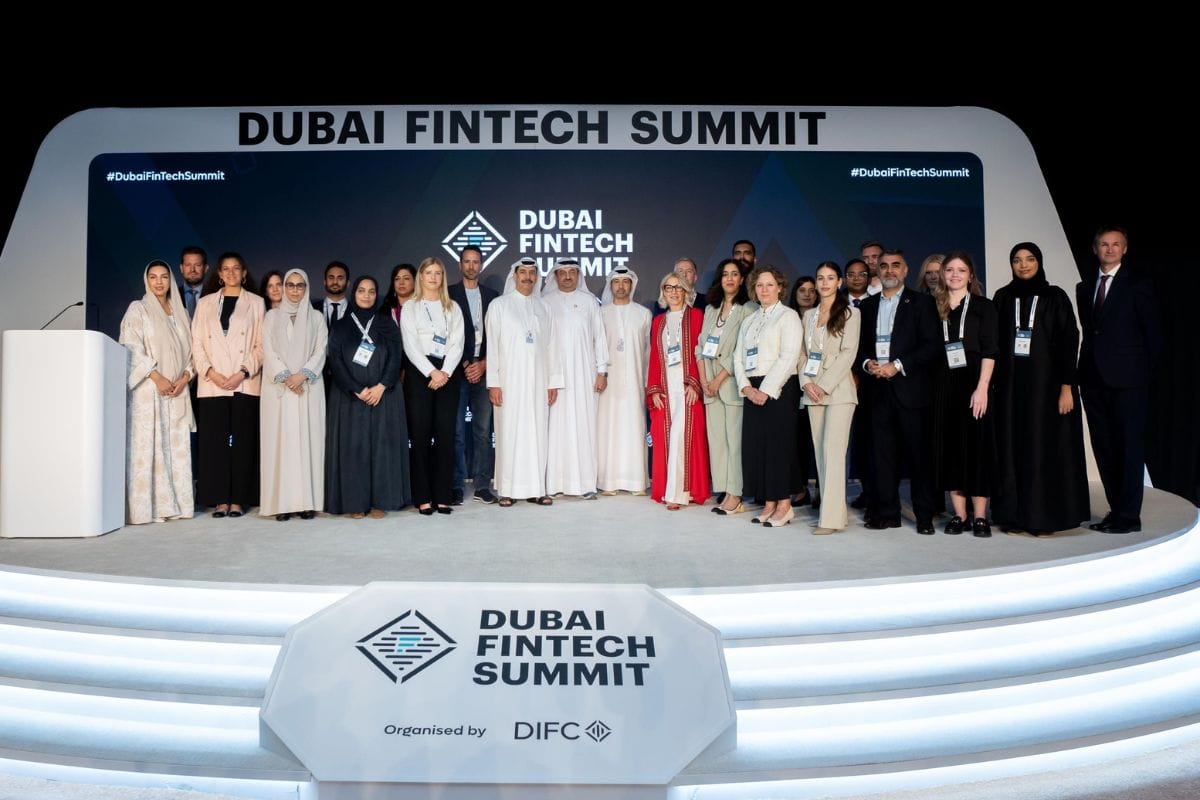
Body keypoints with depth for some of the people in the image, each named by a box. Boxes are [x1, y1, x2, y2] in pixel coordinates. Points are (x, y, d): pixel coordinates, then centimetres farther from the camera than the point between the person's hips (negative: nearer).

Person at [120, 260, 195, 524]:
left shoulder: (180, 312, 17)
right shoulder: (137, 309, 4)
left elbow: (189, 349, 14)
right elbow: (131, 348, -6)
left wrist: (185, 377, -3)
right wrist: (157, 377, -14)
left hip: (178, 390, 4)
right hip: (148, 389, -4)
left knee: (177, 447, 1)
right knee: (148, 445, -8)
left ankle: (171, 504, 4)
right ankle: (146, 507, -7)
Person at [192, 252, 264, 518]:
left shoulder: (256, 303, 9)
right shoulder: (205, 303, 15)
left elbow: (261, 344, 2)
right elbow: (197, 343, 8)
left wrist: (244, 372, -11)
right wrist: (210, 372, -7)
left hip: (245, 384, -1)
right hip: (212, 383, 2)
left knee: (242, 440, -3)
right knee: (214, 441, -2)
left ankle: (238, 499, 2)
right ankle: (219, 499, 2)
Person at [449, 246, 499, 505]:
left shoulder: (492, 296, 13)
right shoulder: (449, 295, 4)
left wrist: (484, 364, -3)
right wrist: (463, 366, -7)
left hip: (483, 370, 3)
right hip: (457, 370, -2)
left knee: (483, 430, 4)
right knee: (456, 431, -3)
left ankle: (482, 485, 9)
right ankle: (456, 486, 3)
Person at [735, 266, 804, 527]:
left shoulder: (788, 316, -1)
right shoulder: (748, 320, 19)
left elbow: (788, 357, -12)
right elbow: (739, 357, 13)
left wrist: (767, 390, -16)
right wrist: (746, 387, -3)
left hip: (779, 389, -6)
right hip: (753, 391, 6)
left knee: (779, 443, -6)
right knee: (755, 444, 4)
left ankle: (784, 505, 1)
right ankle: (769, 504, 11)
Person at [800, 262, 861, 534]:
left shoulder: (850, 313, 0)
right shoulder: (808, 315, 16)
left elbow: (848, 352, -8)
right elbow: (803, 352, 14)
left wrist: (824, 386, -13)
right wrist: (806, 382, -3)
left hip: (838, 390, -6)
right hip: (813, 391, 6)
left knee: (833, 450, -12)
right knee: (821, 451, 5)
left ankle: (832, 518, -12)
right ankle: (835, 511, 11)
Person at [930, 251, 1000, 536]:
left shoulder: (983, 306, 2)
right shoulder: (934, 307, 10)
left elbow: (990, 351, -4)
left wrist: (982, 388, -14)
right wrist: (932, 386, -1)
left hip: (973, 383, -3)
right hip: (943, 384, 3)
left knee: (976, 444, -1)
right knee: (949, 445, 4)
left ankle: (979, 516, 5)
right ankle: (959, 514, 11)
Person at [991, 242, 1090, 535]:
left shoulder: (1055, 297, 1)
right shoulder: (1002, 297, 8)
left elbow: (1068, 342, -3)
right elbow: (994, 343, 7)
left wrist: (1066, 386, -11)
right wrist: (993, 384, 1)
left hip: (1046, 383, -2)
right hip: (1010, 384, 3)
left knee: (1045, 447, 0)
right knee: (1013, 448, 4)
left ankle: (1045, 516, 8)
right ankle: (1015, 515, 10)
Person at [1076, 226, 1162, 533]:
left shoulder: (1137, 283, 0)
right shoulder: (1085, 288, 15)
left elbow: (1152, 331, -1)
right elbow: (1088, 332, 14)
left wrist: (1144, 370, -3)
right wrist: (1086, 368, 4)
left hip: (1126, 377, -5)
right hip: (1094, 378, 5)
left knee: (1130, 446, -2)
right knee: (1104, 447, 8)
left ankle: (1129, 515, 1)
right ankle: (1116, 510, 16)